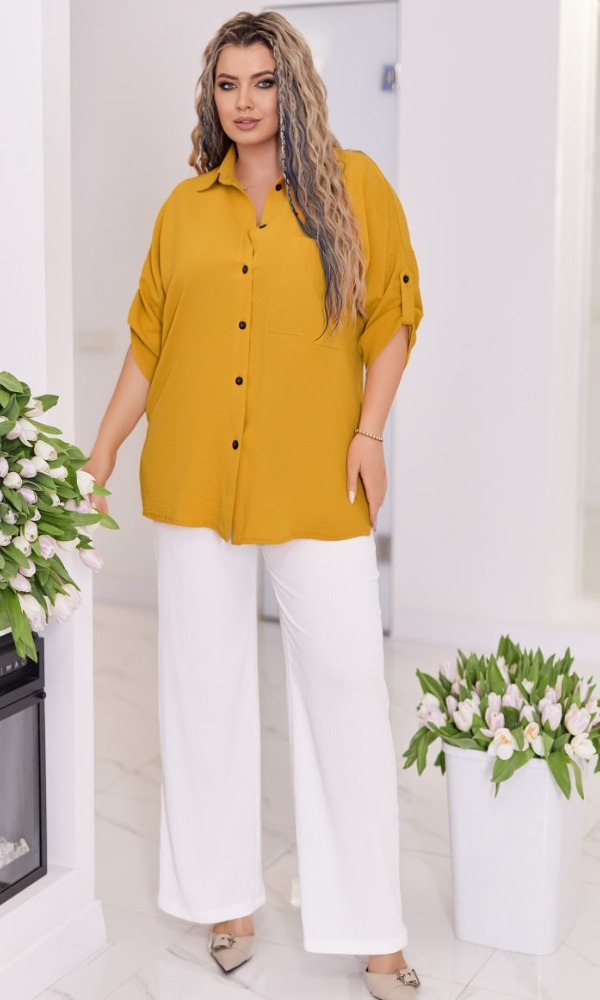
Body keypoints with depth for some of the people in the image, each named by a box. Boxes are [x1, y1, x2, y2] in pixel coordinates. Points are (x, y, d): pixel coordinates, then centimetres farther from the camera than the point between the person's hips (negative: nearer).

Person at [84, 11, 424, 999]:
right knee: (206, 684, 9)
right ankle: (226, 892, 27)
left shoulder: (352, 184, 2)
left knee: (344, 682, 0)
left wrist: (370, 430, -7)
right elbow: (148, 342, 11)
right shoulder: (186, 207, 9)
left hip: (314, 479, -3)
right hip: (194, 480, 3)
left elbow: (394, 312, 4)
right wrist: (100, 456, 8)